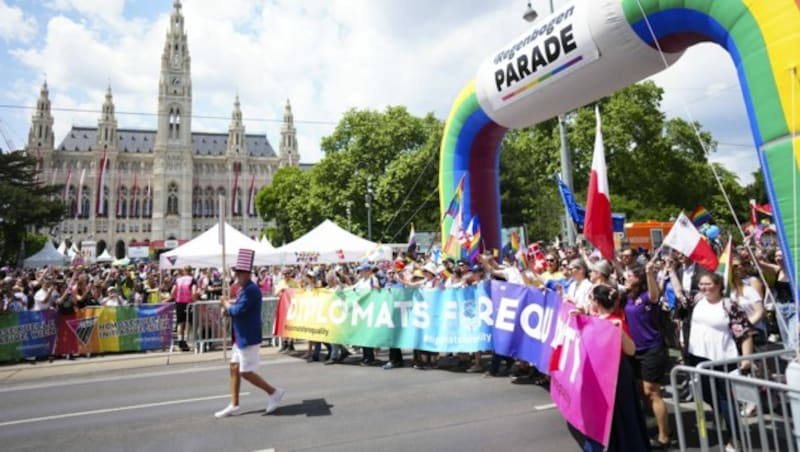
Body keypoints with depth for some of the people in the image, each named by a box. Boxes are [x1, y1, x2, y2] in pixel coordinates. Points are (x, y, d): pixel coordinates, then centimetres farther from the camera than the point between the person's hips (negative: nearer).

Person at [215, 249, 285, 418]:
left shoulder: (251, 290, -21)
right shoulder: (244, 289, 12)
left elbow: (237, 311, -26)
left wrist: (226, 303, -8)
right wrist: (229, 306, -1)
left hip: (248, 338, -10)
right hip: (241, 337, 10)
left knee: (245, 372, -3)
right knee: (234, 369, 13)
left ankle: (273, 392, 10)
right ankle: (234, 405, 22)